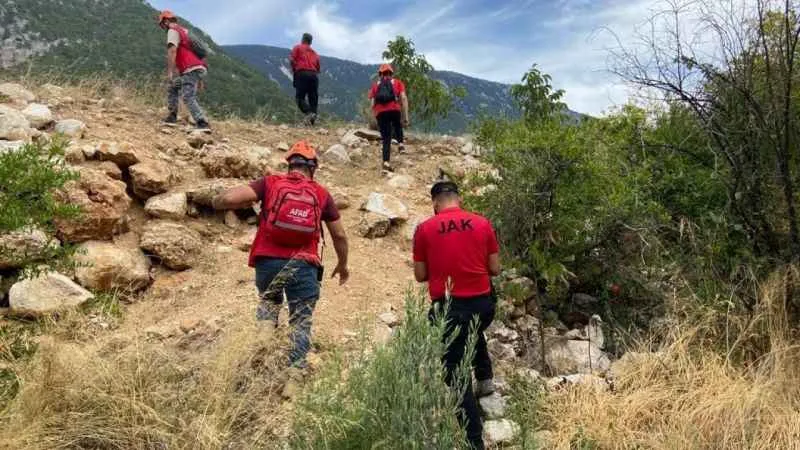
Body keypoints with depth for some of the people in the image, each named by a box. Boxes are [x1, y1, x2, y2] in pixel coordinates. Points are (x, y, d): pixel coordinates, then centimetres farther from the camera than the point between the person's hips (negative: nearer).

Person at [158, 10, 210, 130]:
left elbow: (172, 50, -16)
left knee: (188, 98, -16)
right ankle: (172, 117, 19)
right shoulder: (185, 31, 29)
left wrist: (170, 71, -21)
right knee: (173, 88, 22)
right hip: (200, 68, 9)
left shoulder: (173, 31, 1)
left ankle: (202, 124, -28)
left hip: (191, 70, -9)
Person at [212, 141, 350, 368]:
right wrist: (342, 265, 30)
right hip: (303, 265, -1)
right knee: (301, 321, 11)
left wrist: (217, 201, 18)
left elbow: (229, 198, -6)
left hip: (268, 260, 1)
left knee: (268, 303, 28)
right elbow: (340, 235, 15)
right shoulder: (322, 194, 9)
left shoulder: (270, 183, 5)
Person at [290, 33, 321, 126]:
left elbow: (292, 59, -1)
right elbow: (318, 68, 18)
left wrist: (294, 70, 11)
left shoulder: (298, 47, 13)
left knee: (300, 97, -5)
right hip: (314, 75, 4)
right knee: (313, 99, 5)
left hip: (302, 74, -4)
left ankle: (309, 113, -29)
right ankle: (313, 117, -5)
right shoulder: (314, 53, 25)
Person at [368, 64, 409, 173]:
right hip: (394, 110, -1)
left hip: (380, 113, 1)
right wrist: (406, 117, 2)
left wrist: (376, 118, 24)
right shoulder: (397, 82, 19)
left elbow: (373, 105, 15)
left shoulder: (375, 85, 24)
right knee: (398, 126, 31)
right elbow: (403, 98, 5)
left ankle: (386, 162, -7)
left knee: (386, 139, 7)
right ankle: (401, 144, 8)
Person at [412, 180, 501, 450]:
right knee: (473, 333, 40)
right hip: (482, 302, 4)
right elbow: (495, 269, 5)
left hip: (449, 307, -3)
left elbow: (420, 276, 1)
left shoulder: (424, 229, -4)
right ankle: (485, 378, 37)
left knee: (456, 374, 5)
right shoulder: (483, 224, 1)